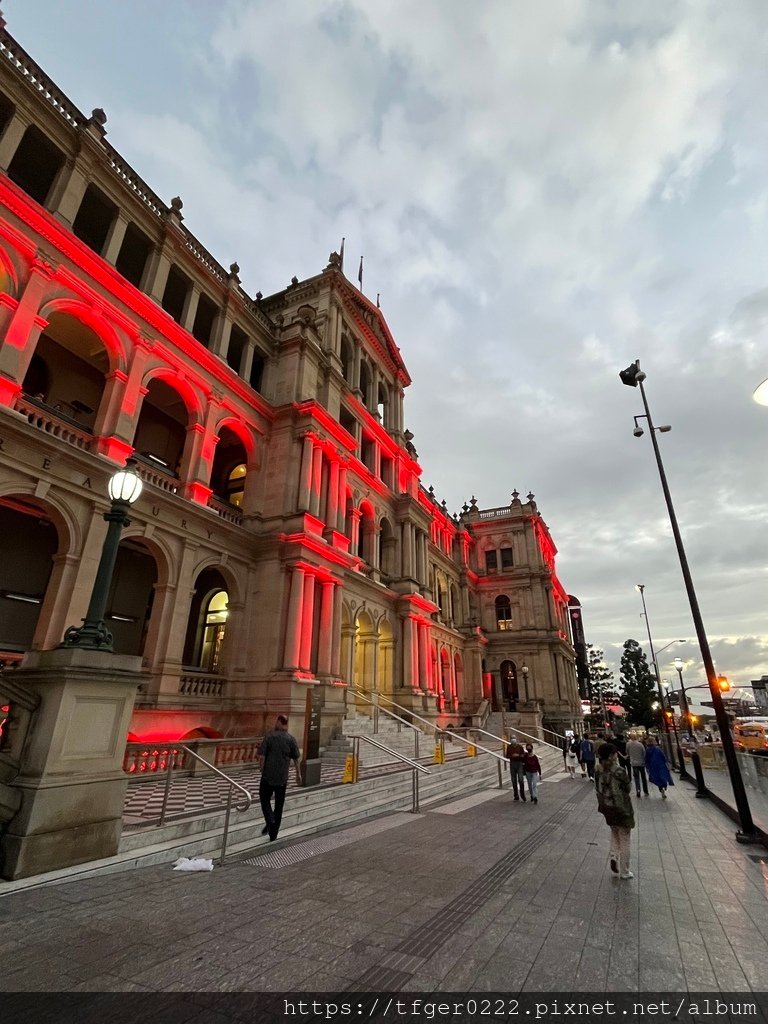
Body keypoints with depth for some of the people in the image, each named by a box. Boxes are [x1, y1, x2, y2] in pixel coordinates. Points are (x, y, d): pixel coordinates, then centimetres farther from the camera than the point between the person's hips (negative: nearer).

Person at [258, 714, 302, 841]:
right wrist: (298, 774, 14)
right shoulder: (291, 739, -2)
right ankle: (273, 836, 18)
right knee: (279, 805, 13)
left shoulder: (269, 736, -9)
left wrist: (262, 771, 7)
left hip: (268, 776, -2)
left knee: (265, 799, 17)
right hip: (283, 778, 2)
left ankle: (270, 821, -5)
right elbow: (296, 759, 2)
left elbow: (262, 757, -9)